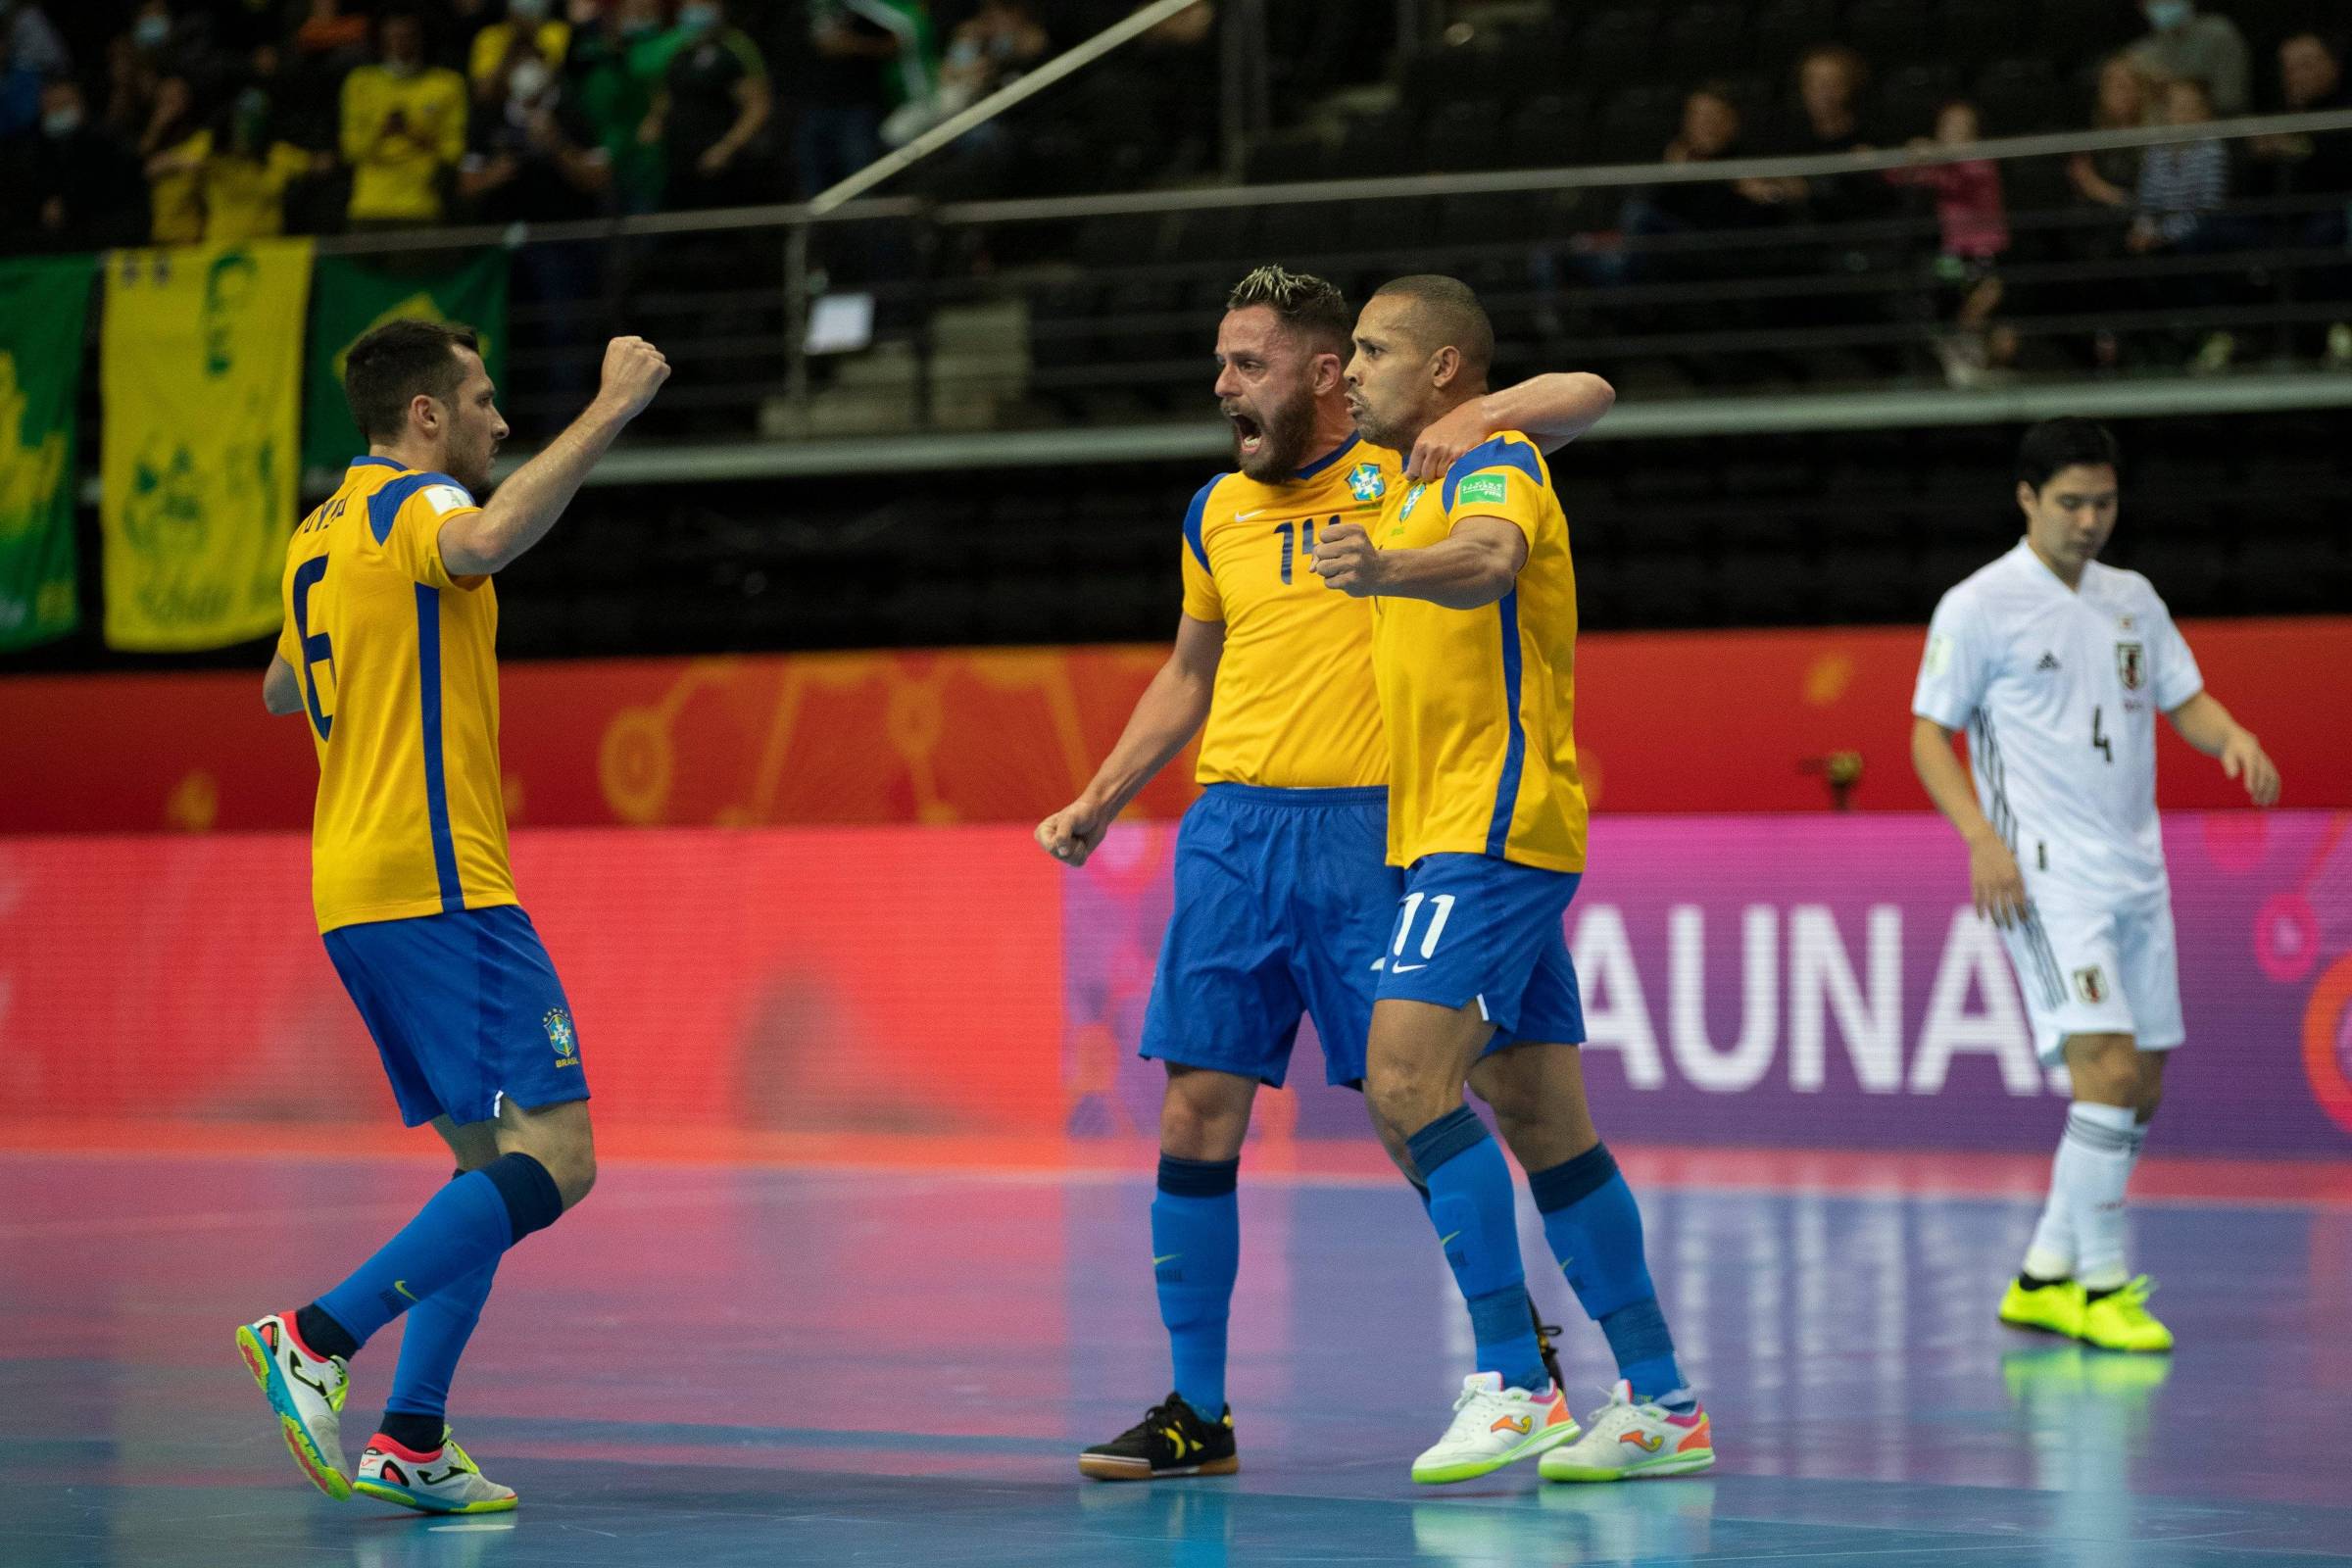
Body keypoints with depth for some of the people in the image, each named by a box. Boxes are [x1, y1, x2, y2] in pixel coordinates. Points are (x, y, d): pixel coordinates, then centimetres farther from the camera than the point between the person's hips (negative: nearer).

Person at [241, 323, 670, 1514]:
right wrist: (610, 410, -30)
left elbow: (281, 693, 36)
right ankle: (317, 1339, -21)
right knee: (553, 1158, -14)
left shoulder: (322, 532, 19)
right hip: (437, 883, -10)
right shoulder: (415, 507, -8)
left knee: (494, 1165, 13)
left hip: (353, 892, 10)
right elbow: (484, 541, -34)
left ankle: (411, 1437, 4)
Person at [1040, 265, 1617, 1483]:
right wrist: (1098, 802, 25)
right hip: (1233, 828, 5)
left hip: (1368, 830, -4)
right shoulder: (1217, 514, 14)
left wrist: (1477, 419, -21)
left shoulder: (1403, 471, 0)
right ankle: (1197, 1409, 7)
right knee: (1197, 1109, 0)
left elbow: (1587, 397, -3)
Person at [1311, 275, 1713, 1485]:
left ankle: (1511, 1384, -21)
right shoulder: (1416, 488, 19)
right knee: (1543, 1123, 8)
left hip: (1494, 831, -10)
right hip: (1447, 837, 10)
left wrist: (1384, 569, -55)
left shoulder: (1494, 468, -11)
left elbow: (1490, 560, -35)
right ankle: (1661, 1405, 11)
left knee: (1407, 1083, -20)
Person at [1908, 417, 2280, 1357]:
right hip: (2046, 874, -7)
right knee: (2108, 1070, -18)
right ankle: (2099, 1285, -9)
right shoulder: (1978, 607, -5)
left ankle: (2045, 1279, 16)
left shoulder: (2133, 600, 14)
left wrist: (2234, 738, -6)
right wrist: (1981, 838, -19)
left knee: (2139, 1091, 6)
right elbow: (1929, 737, -4)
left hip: (2136, 873, 7)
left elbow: (2186, 703, 18)